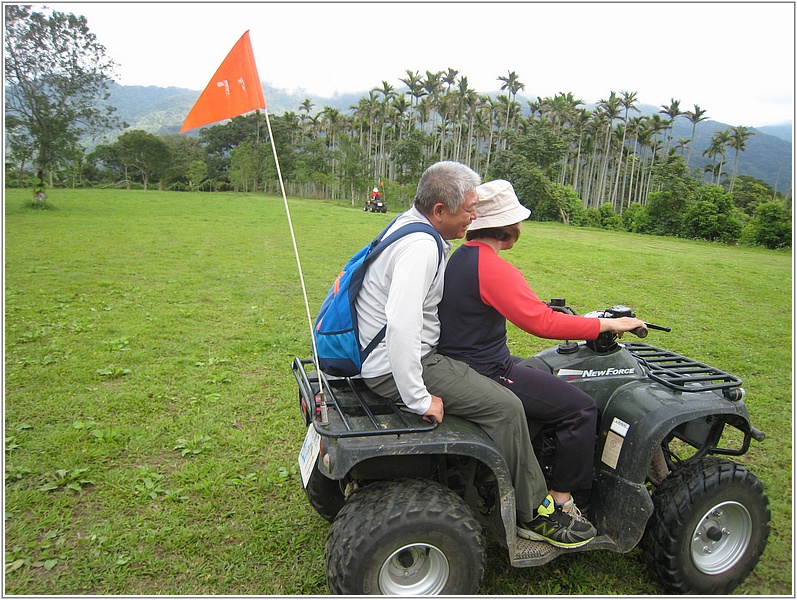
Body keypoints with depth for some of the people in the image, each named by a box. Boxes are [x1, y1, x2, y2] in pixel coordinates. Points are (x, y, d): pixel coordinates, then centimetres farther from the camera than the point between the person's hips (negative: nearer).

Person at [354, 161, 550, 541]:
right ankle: (530, 510, 8)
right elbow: (401, 327, -35)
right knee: (505, 406, -11)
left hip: (399, 351, 11)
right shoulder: (420, 248, -25)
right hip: (397, 367, -11)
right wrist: (418, 399, -27)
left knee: (487, 380, 21)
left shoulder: (408, 223, 7)